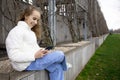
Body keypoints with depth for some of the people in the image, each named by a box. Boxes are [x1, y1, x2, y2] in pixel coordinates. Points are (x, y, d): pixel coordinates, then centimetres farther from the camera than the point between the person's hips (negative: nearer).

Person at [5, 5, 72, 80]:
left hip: (34, 59, 10)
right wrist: (35, 55, -26)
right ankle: (64, 66, 27)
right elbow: (13, 55, -20)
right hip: (27, 63, -9)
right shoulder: (17, 31, -14)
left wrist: (42, 51, -5)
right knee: (60, 54, -8)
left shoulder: (30, 31, 18)